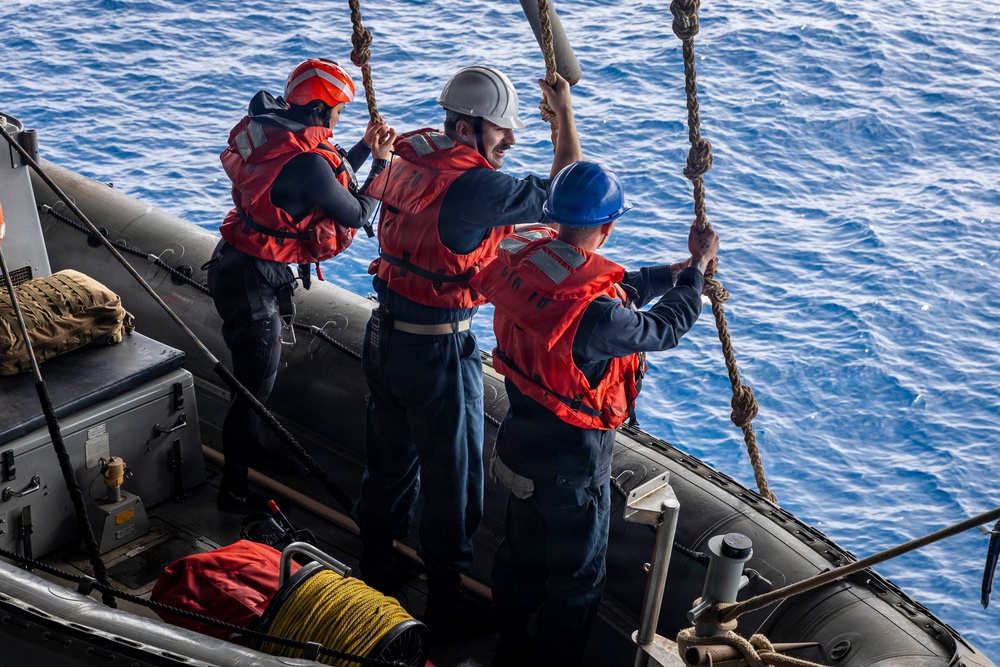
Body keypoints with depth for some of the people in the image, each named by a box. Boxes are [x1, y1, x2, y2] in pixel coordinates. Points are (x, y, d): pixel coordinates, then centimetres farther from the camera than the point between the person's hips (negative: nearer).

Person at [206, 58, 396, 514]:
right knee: (256, 384, 2)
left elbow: (326, 182, 16)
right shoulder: (306, 160, -26)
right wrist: (381, 165, 2)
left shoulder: (278, 131, 2)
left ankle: (244, 447, 47)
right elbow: (356, 214, -11)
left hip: (235, 262, 10)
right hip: (253, 279, -10)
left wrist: (364, 149, 12)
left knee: (253, 371, 27)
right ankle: (234, 489, 14)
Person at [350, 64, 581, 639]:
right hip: (436, 351, -8)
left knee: (390, 459, 24)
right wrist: (565, 114, -2)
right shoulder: (473, 186, -24)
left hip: (384, 334, 8)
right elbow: (563, 194, -14)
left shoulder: (407, 160, 1)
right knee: (453, 481, 8)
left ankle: (378, 568, 42)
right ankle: (448, 604, 21)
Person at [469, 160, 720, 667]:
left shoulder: (523, 258, -10)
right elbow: (665, 328, -15)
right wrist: (698, 266, -1)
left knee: (521, 550, 27)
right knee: (576, 577, 14)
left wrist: (677, 271, 11)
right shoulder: (595, 311, -34)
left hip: (520, 440, 8)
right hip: (572, 462, -8)